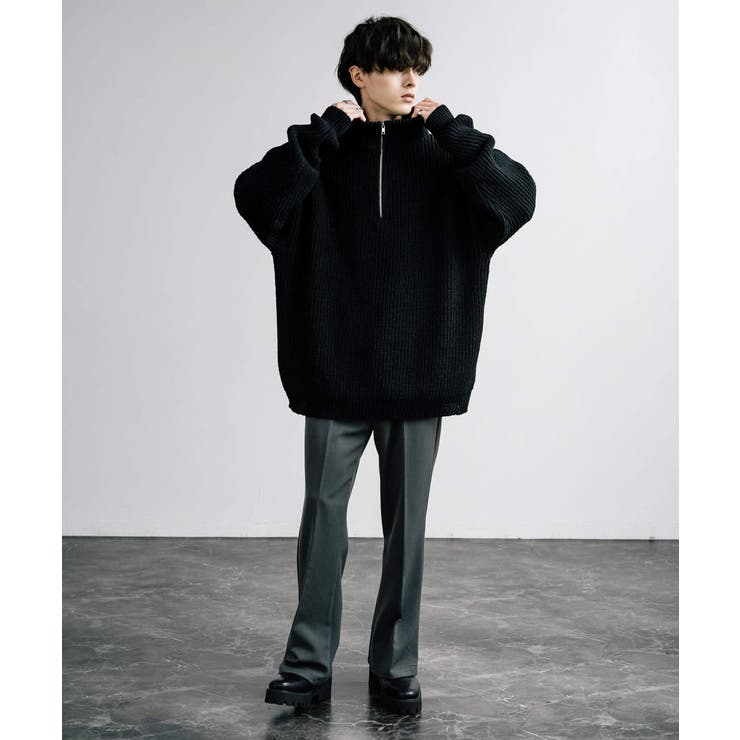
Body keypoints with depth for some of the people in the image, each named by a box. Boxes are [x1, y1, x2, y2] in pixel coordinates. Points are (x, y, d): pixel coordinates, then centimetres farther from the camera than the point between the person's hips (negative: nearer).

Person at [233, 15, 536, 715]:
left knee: (406, 524, 8)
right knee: (323, 517, 5)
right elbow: (253, 197, -14)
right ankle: (308, 664, 17)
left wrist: (451, 129, -10)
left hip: (418, 374, 1)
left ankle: (395, 668, 20)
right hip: (335, 372, 0)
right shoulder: (322, 155, 3)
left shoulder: (440, 157, 4)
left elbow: (519, 198, -9)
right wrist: (327, 130, -13)